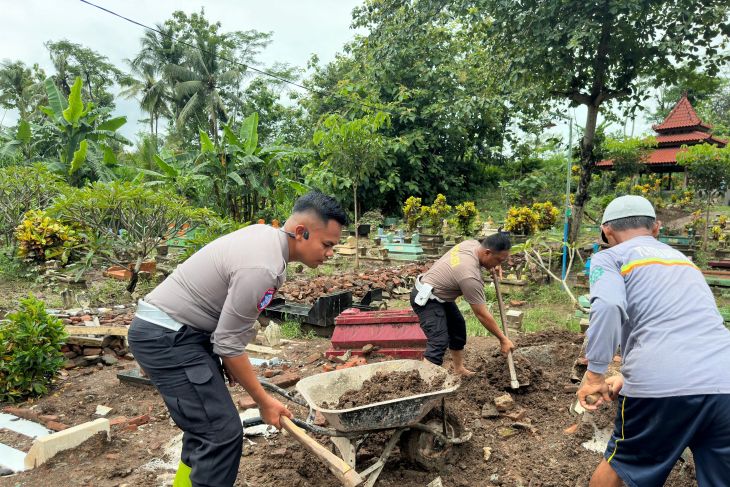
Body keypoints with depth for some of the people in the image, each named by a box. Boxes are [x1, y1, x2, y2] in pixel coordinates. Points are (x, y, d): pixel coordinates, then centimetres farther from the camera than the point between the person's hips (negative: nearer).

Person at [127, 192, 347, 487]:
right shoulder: (262, 269, -27)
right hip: (166, 337, -10)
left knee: (205, 426, 19)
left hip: (169, 328, 10)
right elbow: (229, 344, -20)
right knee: (222, 433, -9)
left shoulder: (265, 234, 3)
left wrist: (231, 358, 18)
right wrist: (264, 402, -9)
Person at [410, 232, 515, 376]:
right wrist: (503, 339, -13)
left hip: (438, 293, 11)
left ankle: (459, 370, 32)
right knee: (439, 342, -20)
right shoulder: (470, 276, -32)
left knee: (458, 328, 19)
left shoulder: (473, 243, -8)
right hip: (425, 298, -10)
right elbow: (482, 315, -23)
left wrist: (492, 266, 9)